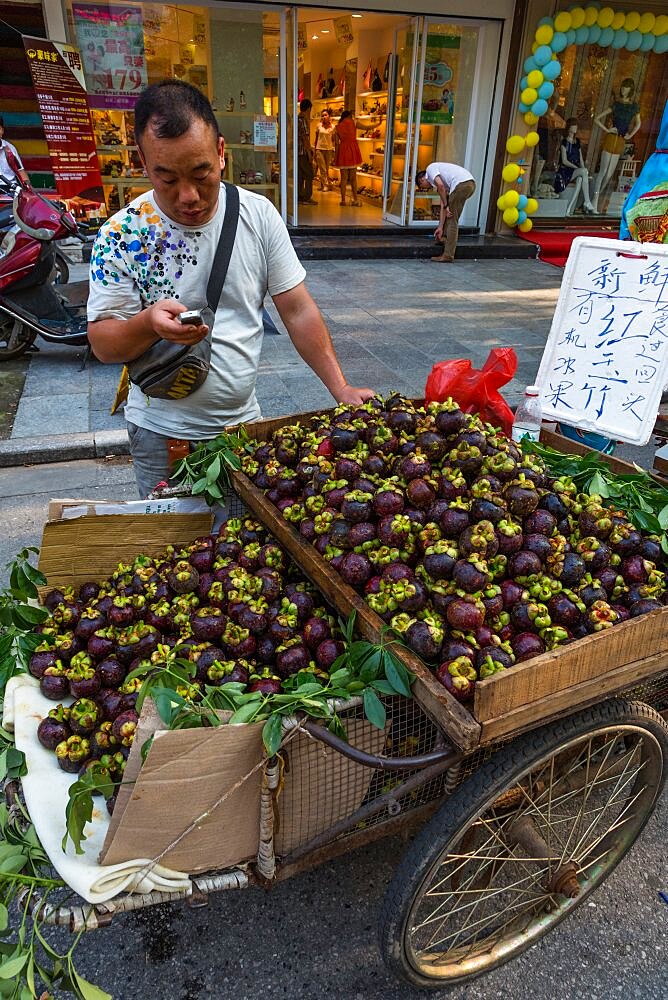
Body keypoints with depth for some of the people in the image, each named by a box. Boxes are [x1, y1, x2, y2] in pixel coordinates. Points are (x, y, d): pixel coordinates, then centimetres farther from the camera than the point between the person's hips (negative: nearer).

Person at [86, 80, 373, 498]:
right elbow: (103, 344, -10)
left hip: (244, 419, 2)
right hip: (162, 432, -2)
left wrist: (341, 389, -11)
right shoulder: (122, 234, -12)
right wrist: (149, 324, -32)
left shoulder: (259, 214, -6)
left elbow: (297, 311, -3)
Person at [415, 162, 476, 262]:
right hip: (471, 183, 9)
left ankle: (448, 256, 0)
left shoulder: (430, 168, 10)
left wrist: (446, 206, -4)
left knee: (452, 220, -2)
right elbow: (443, 204, 29)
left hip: (462, 184, -9)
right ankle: (445, 237, 35)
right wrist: (440, 227, 27)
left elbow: (440, 185, -10)